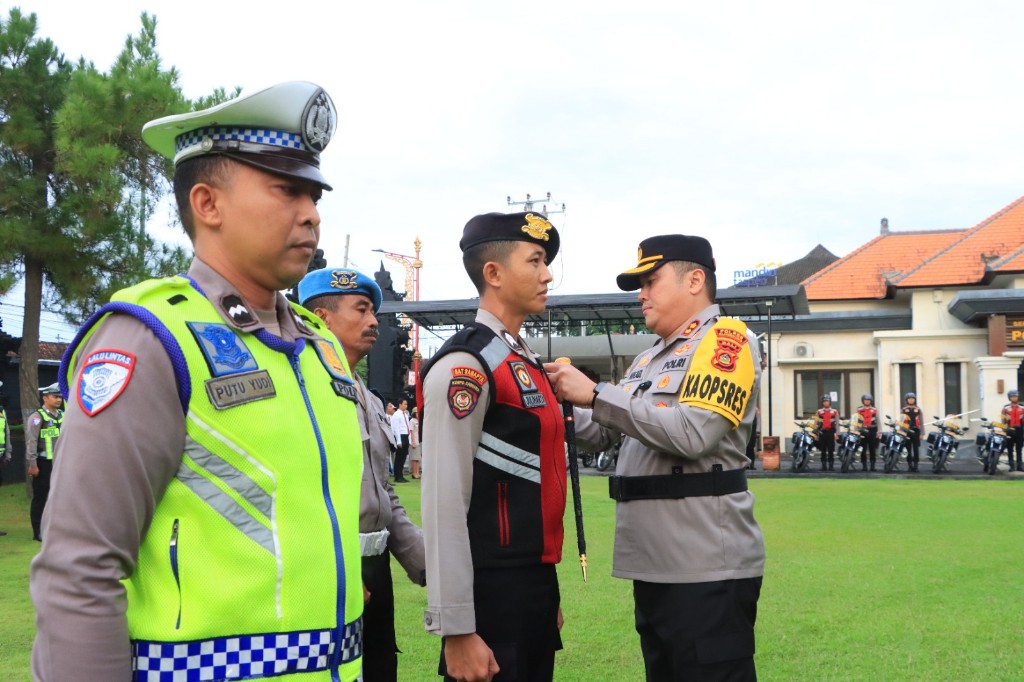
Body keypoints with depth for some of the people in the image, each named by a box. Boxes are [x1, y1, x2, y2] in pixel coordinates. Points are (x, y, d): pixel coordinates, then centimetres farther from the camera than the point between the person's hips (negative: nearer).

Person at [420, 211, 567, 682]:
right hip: (493, 595, -9)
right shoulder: (465, 365, -14)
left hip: (536, 587, 9)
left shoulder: (527, 363, 14)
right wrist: (456, 629, -21)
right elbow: (444, 505, -20)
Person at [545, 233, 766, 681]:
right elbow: (602, 433, 21)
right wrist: (559, 398, 3)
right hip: (654, 565, 9)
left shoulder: (727, 337, -8)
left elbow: (692, 433, -22)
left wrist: (595, 394, -17)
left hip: (706, 569, -9)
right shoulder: (647, 360, 19)